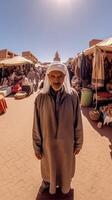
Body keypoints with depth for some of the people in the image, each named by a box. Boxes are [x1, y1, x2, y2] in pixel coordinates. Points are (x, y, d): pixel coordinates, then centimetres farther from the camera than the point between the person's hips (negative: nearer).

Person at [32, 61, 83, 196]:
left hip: (67, 142, 1)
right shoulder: (40, 98, -18)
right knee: (48, 165, 27)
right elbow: (36, 125, -10)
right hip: (48, 142, 0)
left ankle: (64, 184, 60)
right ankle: (47, 182, 60)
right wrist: (37, 147, -2)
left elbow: (78, 122, -8)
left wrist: (78, 143, 1)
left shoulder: (73, 96, -18)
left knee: (65, 165, 26)